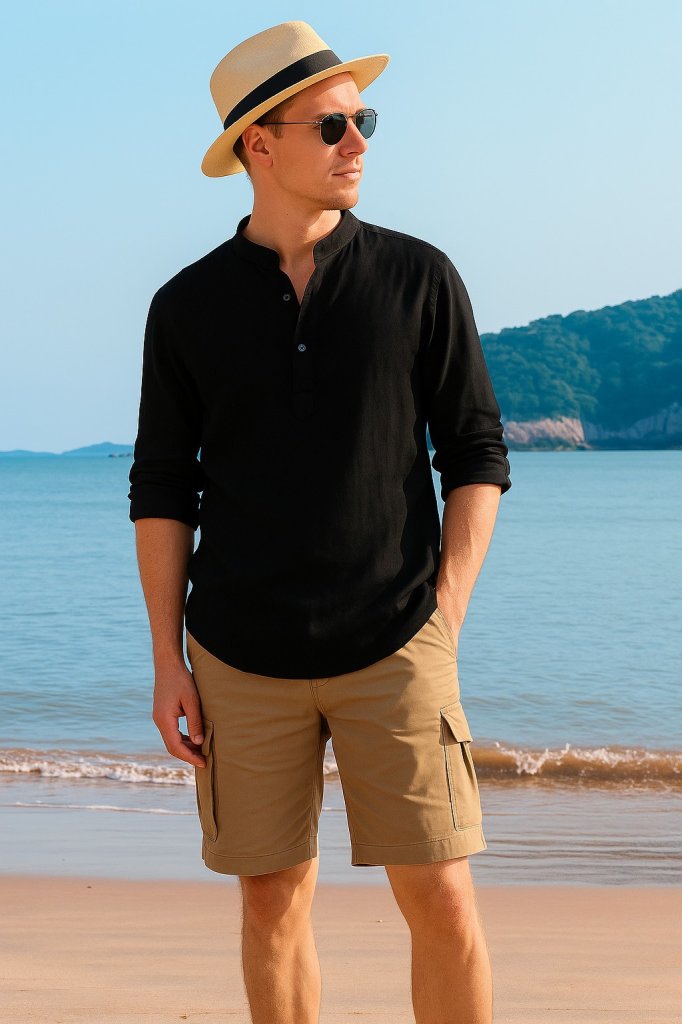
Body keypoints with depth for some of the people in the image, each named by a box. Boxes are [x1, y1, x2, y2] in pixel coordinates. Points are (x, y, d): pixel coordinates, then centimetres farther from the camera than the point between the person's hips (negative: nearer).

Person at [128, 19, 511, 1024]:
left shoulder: (418, 279, 2)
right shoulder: (188, 307, 4)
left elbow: (478, 456, 4)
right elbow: (161, 489, 7)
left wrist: (443, 623, -4)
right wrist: (168, 664, 2)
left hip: (393, 654, -1)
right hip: (242, 660, 1)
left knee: (440, 897, -4)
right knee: (273, 900, 7)